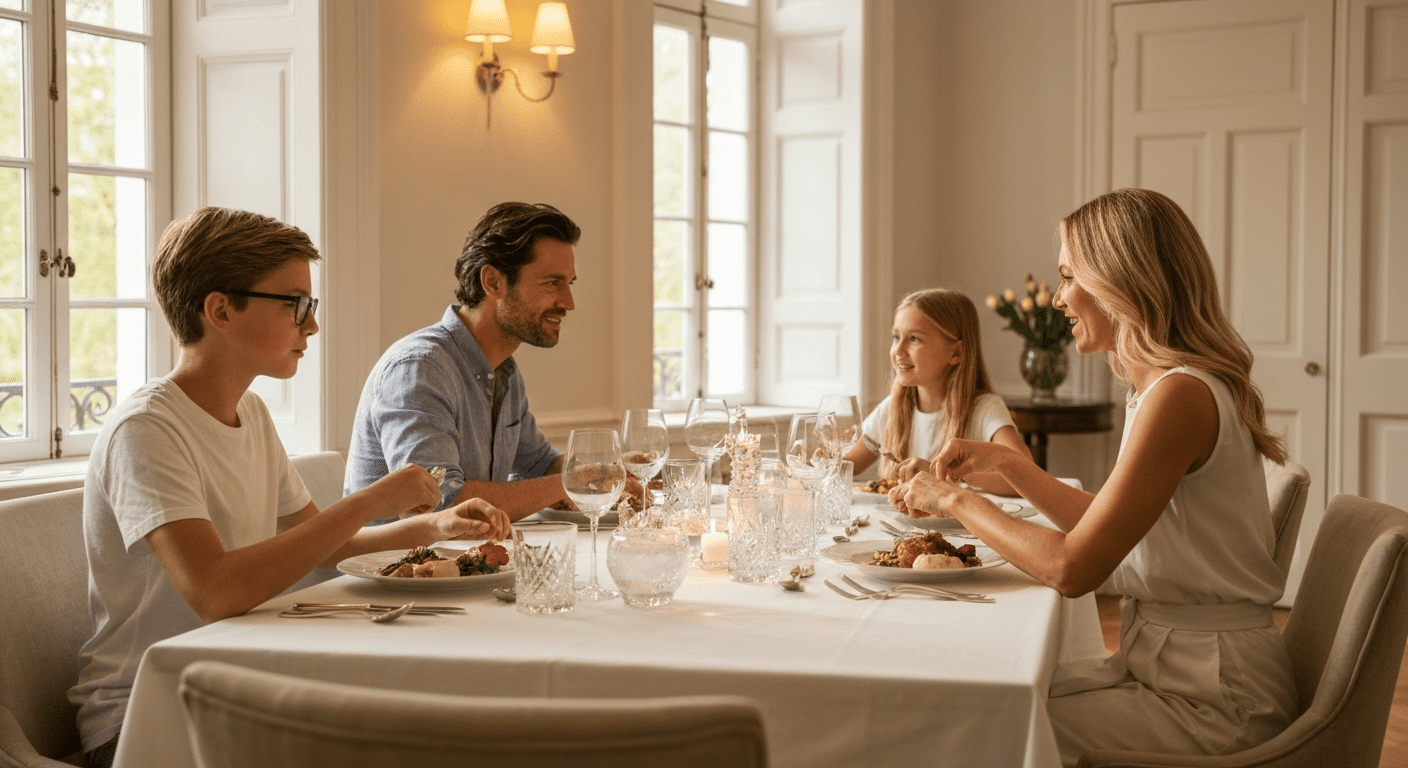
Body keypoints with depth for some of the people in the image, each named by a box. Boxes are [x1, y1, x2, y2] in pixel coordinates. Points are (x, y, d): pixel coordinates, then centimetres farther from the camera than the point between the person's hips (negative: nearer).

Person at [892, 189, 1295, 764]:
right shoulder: (1162, 385, 8)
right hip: (1165, 661, 9)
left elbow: (1073, 568, -24)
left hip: (1213, 698, -9)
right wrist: (1002, 461, 13)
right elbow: (1101, 526, 17)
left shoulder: (1181, 396, -23)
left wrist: (956, 500, -12)